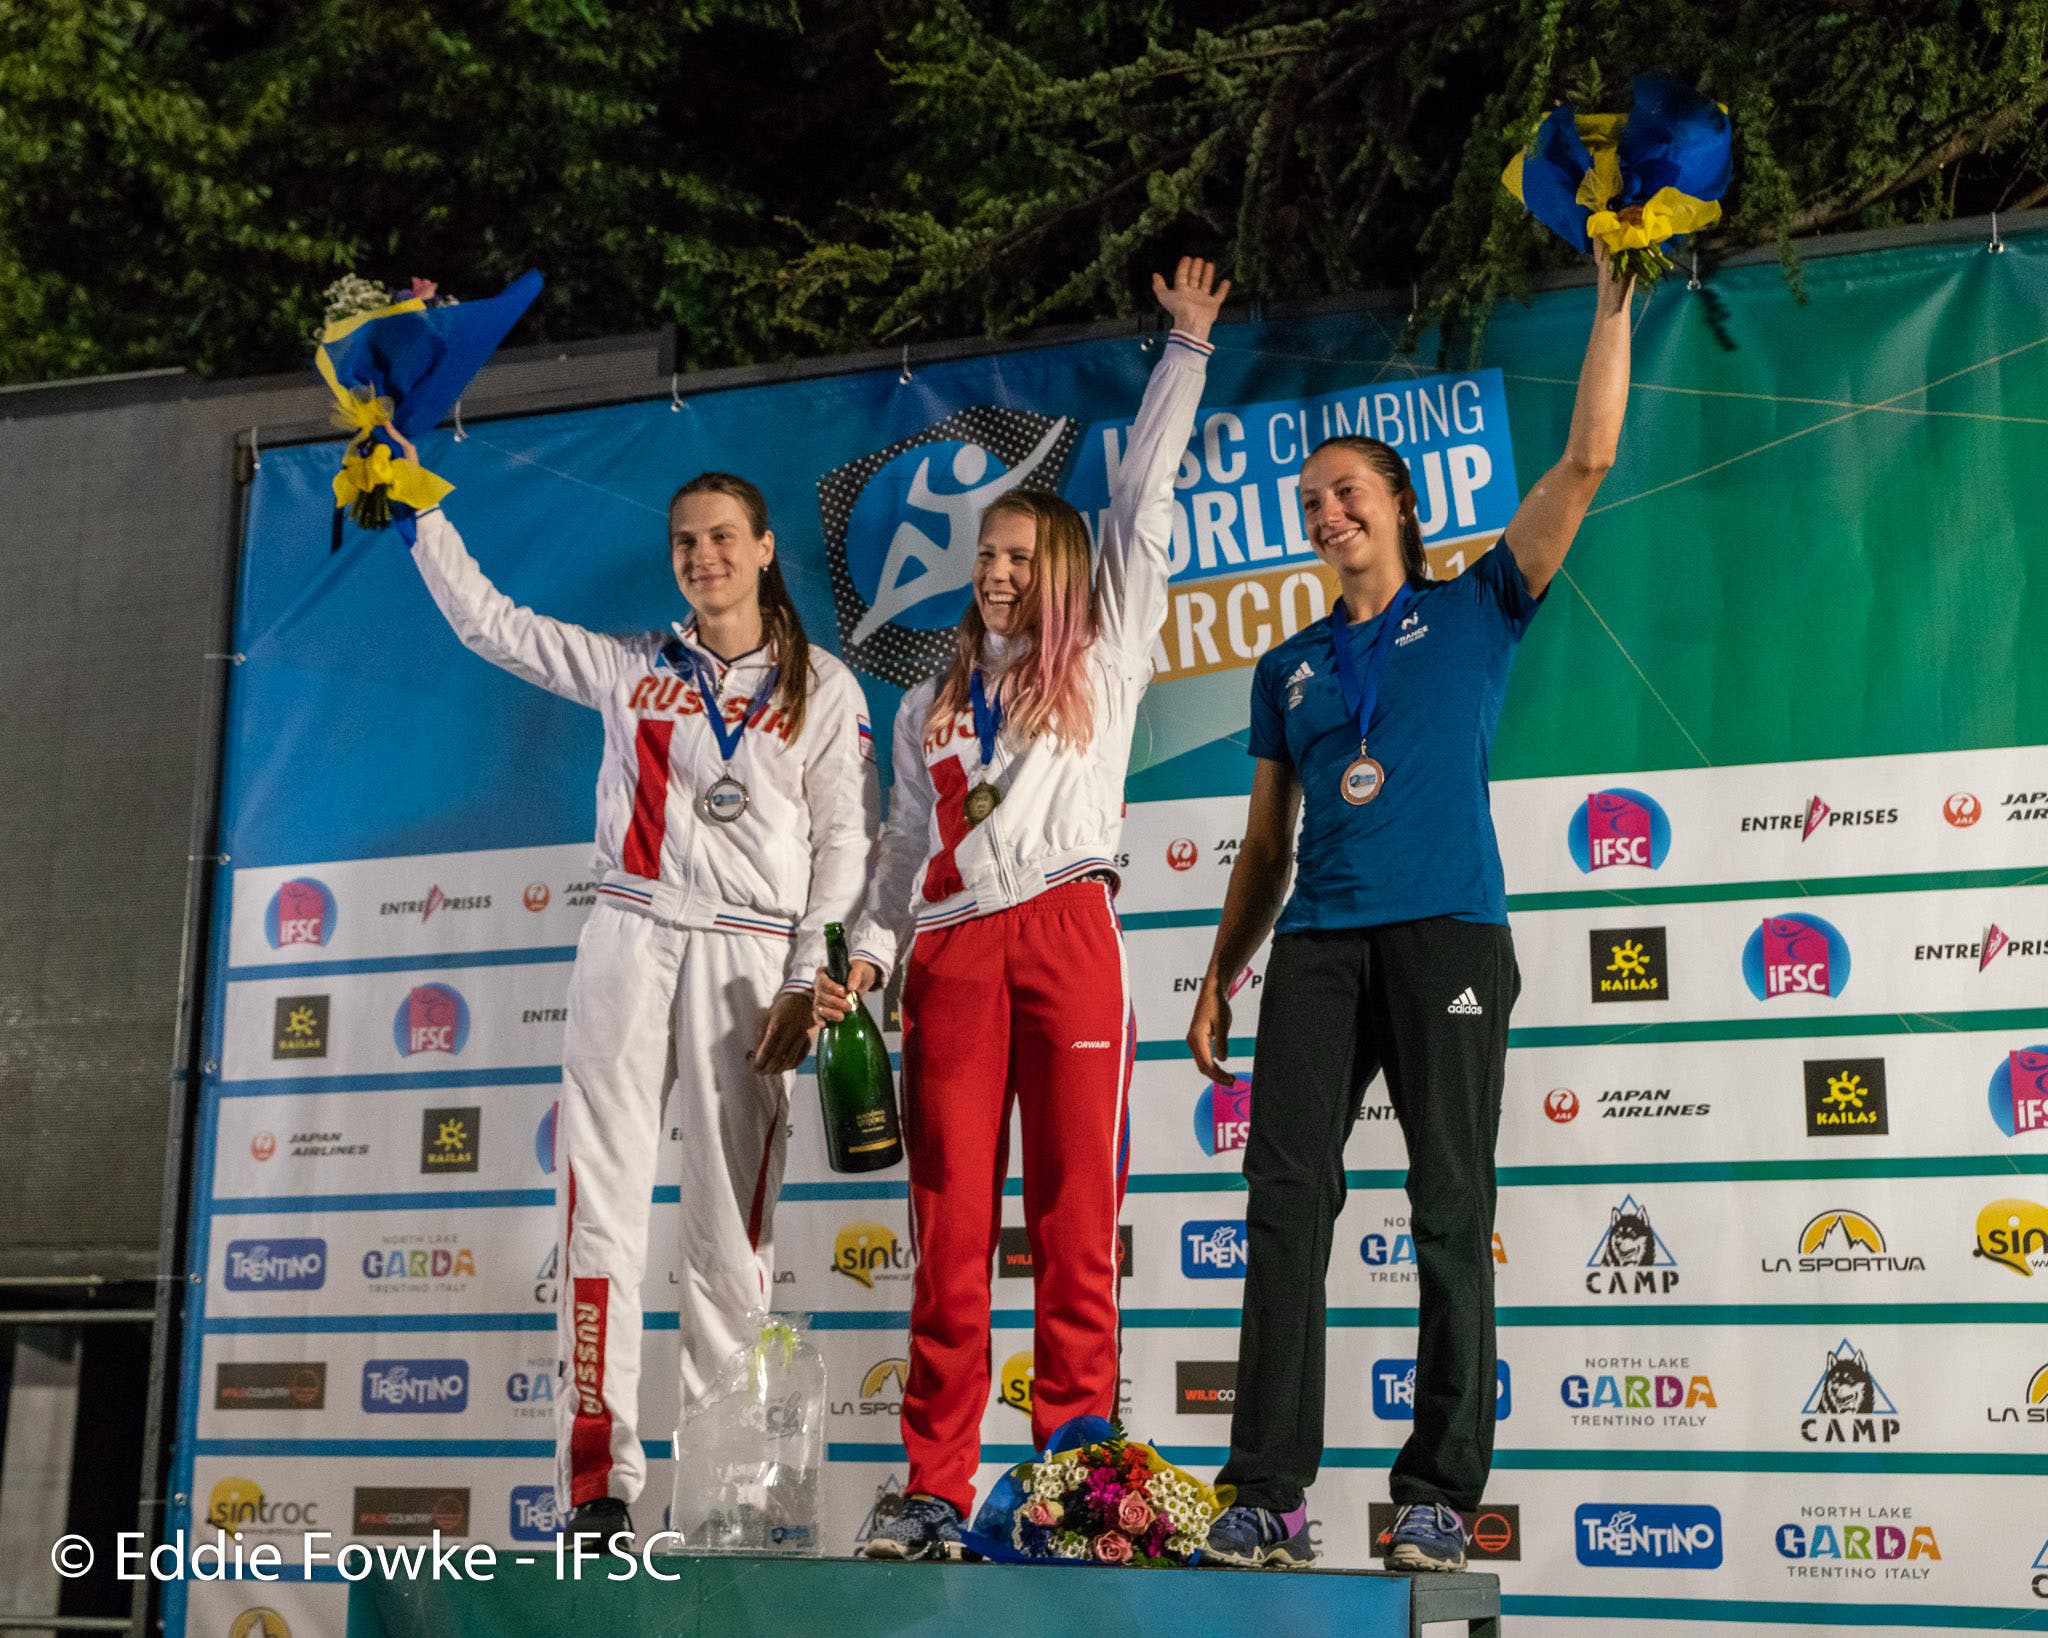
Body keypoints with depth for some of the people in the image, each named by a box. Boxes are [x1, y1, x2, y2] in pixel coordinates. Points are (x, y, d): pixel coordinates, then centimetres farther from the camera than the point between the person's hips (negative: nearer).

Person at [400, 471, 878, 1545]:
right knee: (602, 1206, -8)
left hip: (747, 957, -2)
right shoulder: (629, 668, 15)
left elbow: (845, 845, 3)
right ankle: (597, 1485, -8)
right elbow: (486, 621, 20)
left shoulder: (824, 688, 9)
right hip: (629, 941, 2)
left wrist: (808, 983, -5)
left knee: (732, 1226, -5)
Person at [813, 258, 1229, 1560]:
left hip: (1068, 934, -3)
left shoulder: (1105, 659, 16)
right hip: (952, 954, 3)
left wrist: (1186, 348, 18)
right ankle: (937, 1491, 0)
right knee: (951, 1227, -2)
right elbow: (907, 846, 21)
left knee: (1076, 1220, -6)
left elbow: (1145, 499, 15)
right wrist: (866, 958, 6)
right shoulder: (930, 706, 25)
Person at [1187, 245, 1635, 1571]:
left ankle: (1438, 1497, 1)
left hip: (1447, 932, -3)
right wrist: (1219, 977, 13)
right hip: (1319, 941, 3)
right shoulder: (1291, 667, 21)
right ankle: (1270, 1494, -6)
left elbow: (1585, 464, 5)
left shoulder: (1476, 610, 13)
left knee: (1453, 1214, -4)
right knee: (1287, 1201, -7)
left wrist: (1613, 302, 1)